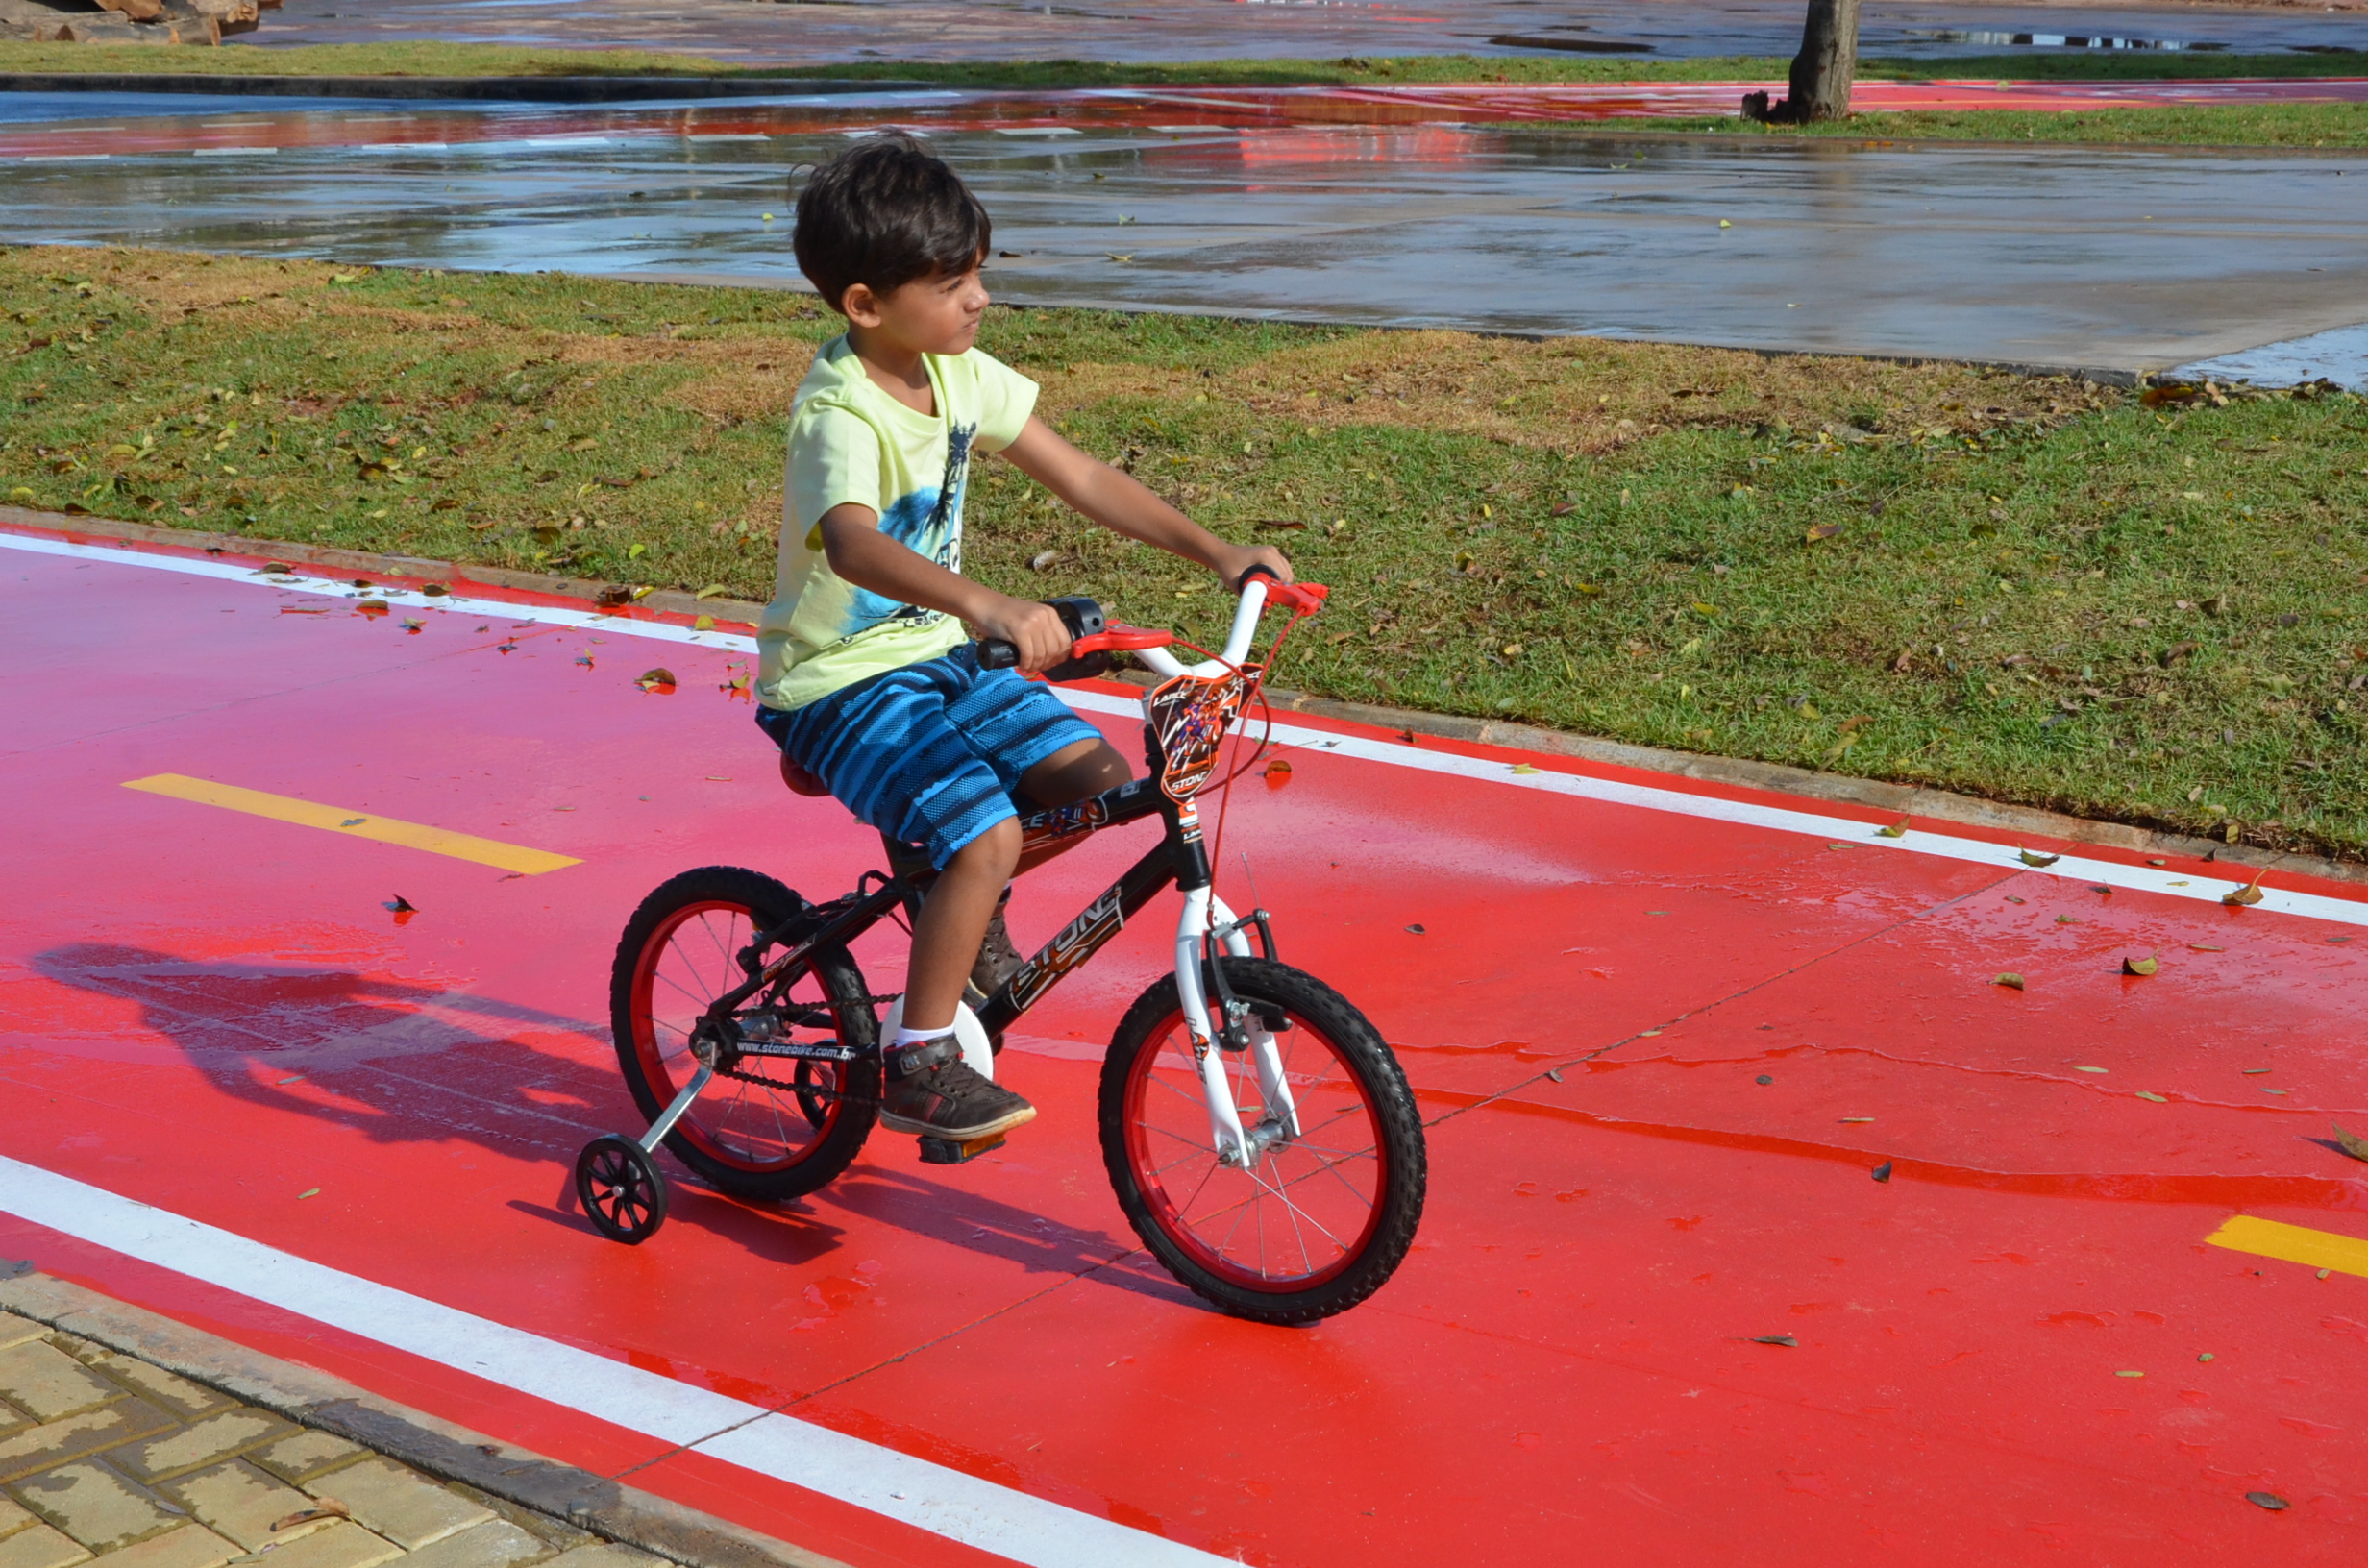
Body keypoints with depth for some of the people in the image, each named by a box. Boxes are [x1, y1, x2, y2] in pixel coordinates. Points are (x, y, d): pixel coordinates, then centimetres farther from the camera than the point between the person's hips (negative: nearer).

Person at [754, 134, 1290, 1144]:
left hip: (939, 654, 7)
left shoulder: (962, 376, -1)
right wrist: (985, 606, -62)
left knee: (1097, 781, -7)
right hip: (840, 683, -7)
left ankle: (959, 911, 18)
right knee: (986, 832, -25)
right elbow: (852, 542, -45)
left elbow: (1080, 478, 5)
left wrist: (1213, 550, -4)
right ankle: (916, 1067, -9)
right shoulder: (840, 416, -25)